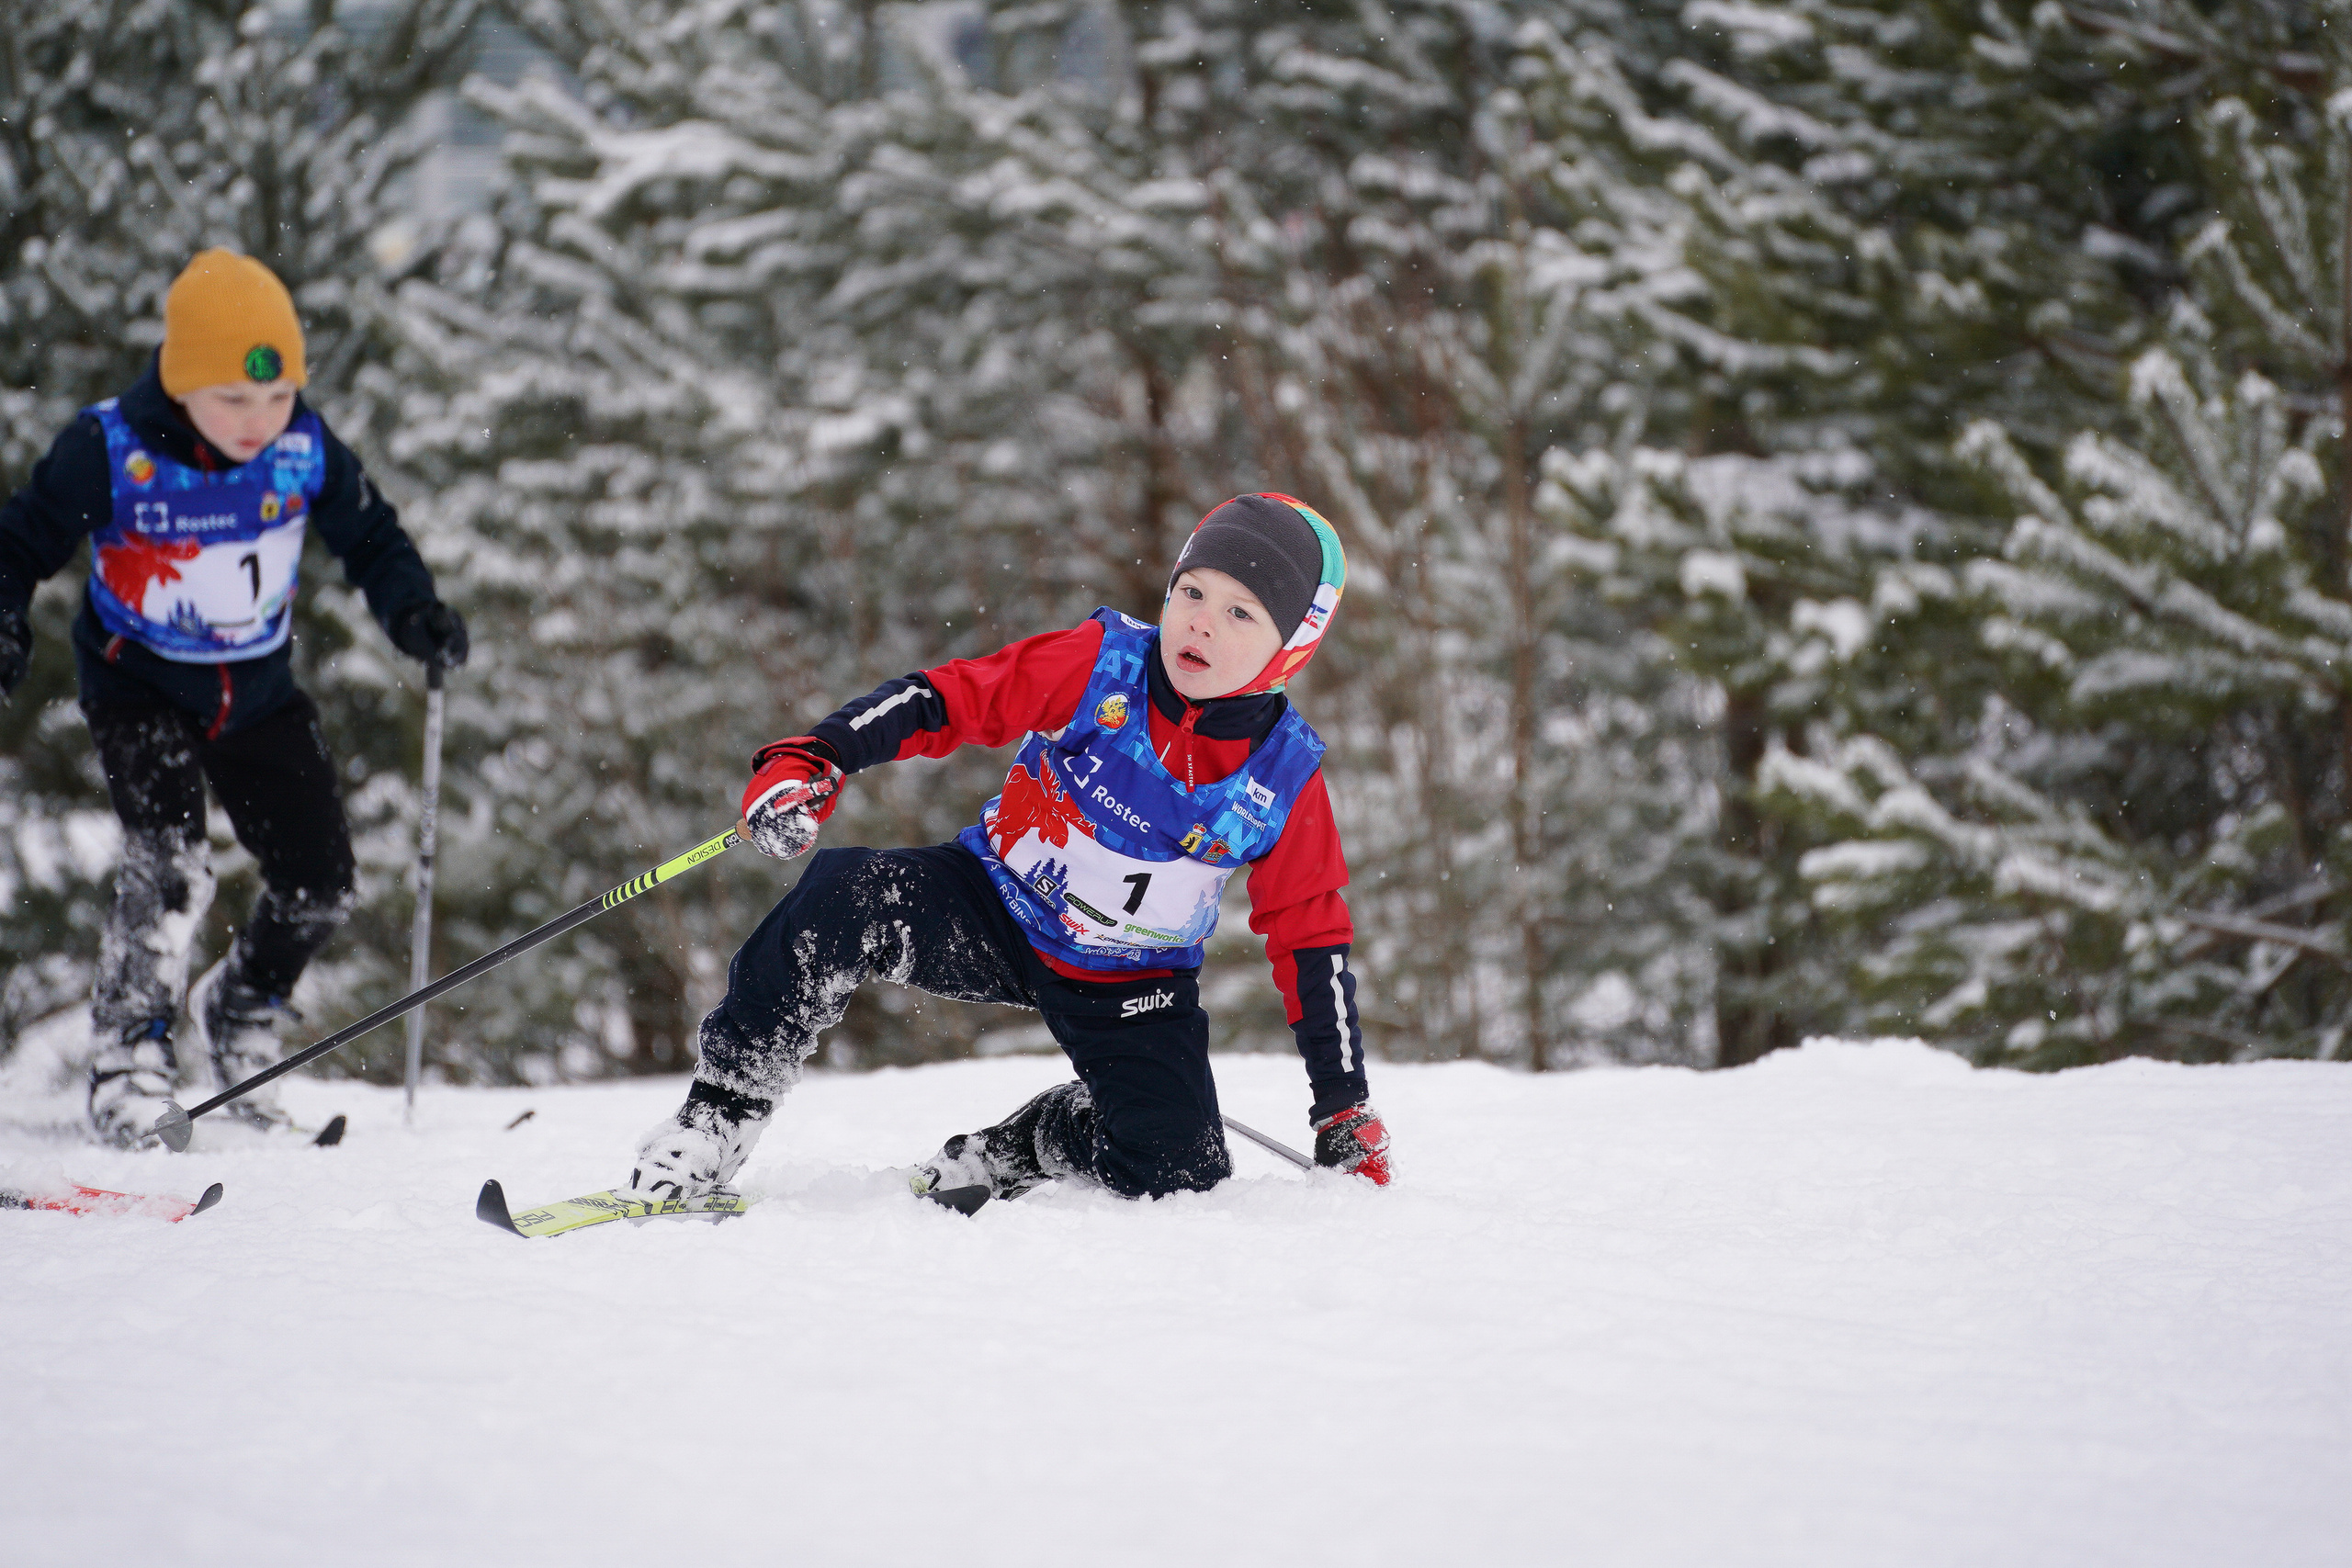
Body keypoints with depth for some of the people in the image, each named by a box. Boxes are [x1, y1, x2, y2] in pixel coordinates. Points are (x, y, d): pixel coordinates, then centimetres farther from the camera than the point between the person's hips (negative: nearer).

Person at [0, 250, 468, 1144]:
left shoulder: (306, 450, -14)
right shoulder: (108, 454, -23)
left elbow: (369, 538, 2)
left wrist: (412, 611, -16)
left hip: (258, 690, 4)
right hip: (138, 683, -4)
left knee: (320, 888, 2)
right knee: (169, 869, -24)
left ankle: (239, 1013, 31)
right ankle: (129, 1056, -6)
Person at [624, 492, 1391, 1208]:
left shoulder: (1286, 776, -11)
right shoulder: (1099, 664, -14)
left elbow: (1311, 940, -3)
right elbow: (946, 698, -13)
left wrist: (1345, 1110, -2)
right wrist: (815, 761, -29)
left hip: (1125, 987, 2)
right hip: (996, 911, -1)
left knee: (1179, 1170, -17)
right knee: (843, 900, -30)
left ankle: (1007, 1157, 12)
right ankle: (722, 1111, -16)